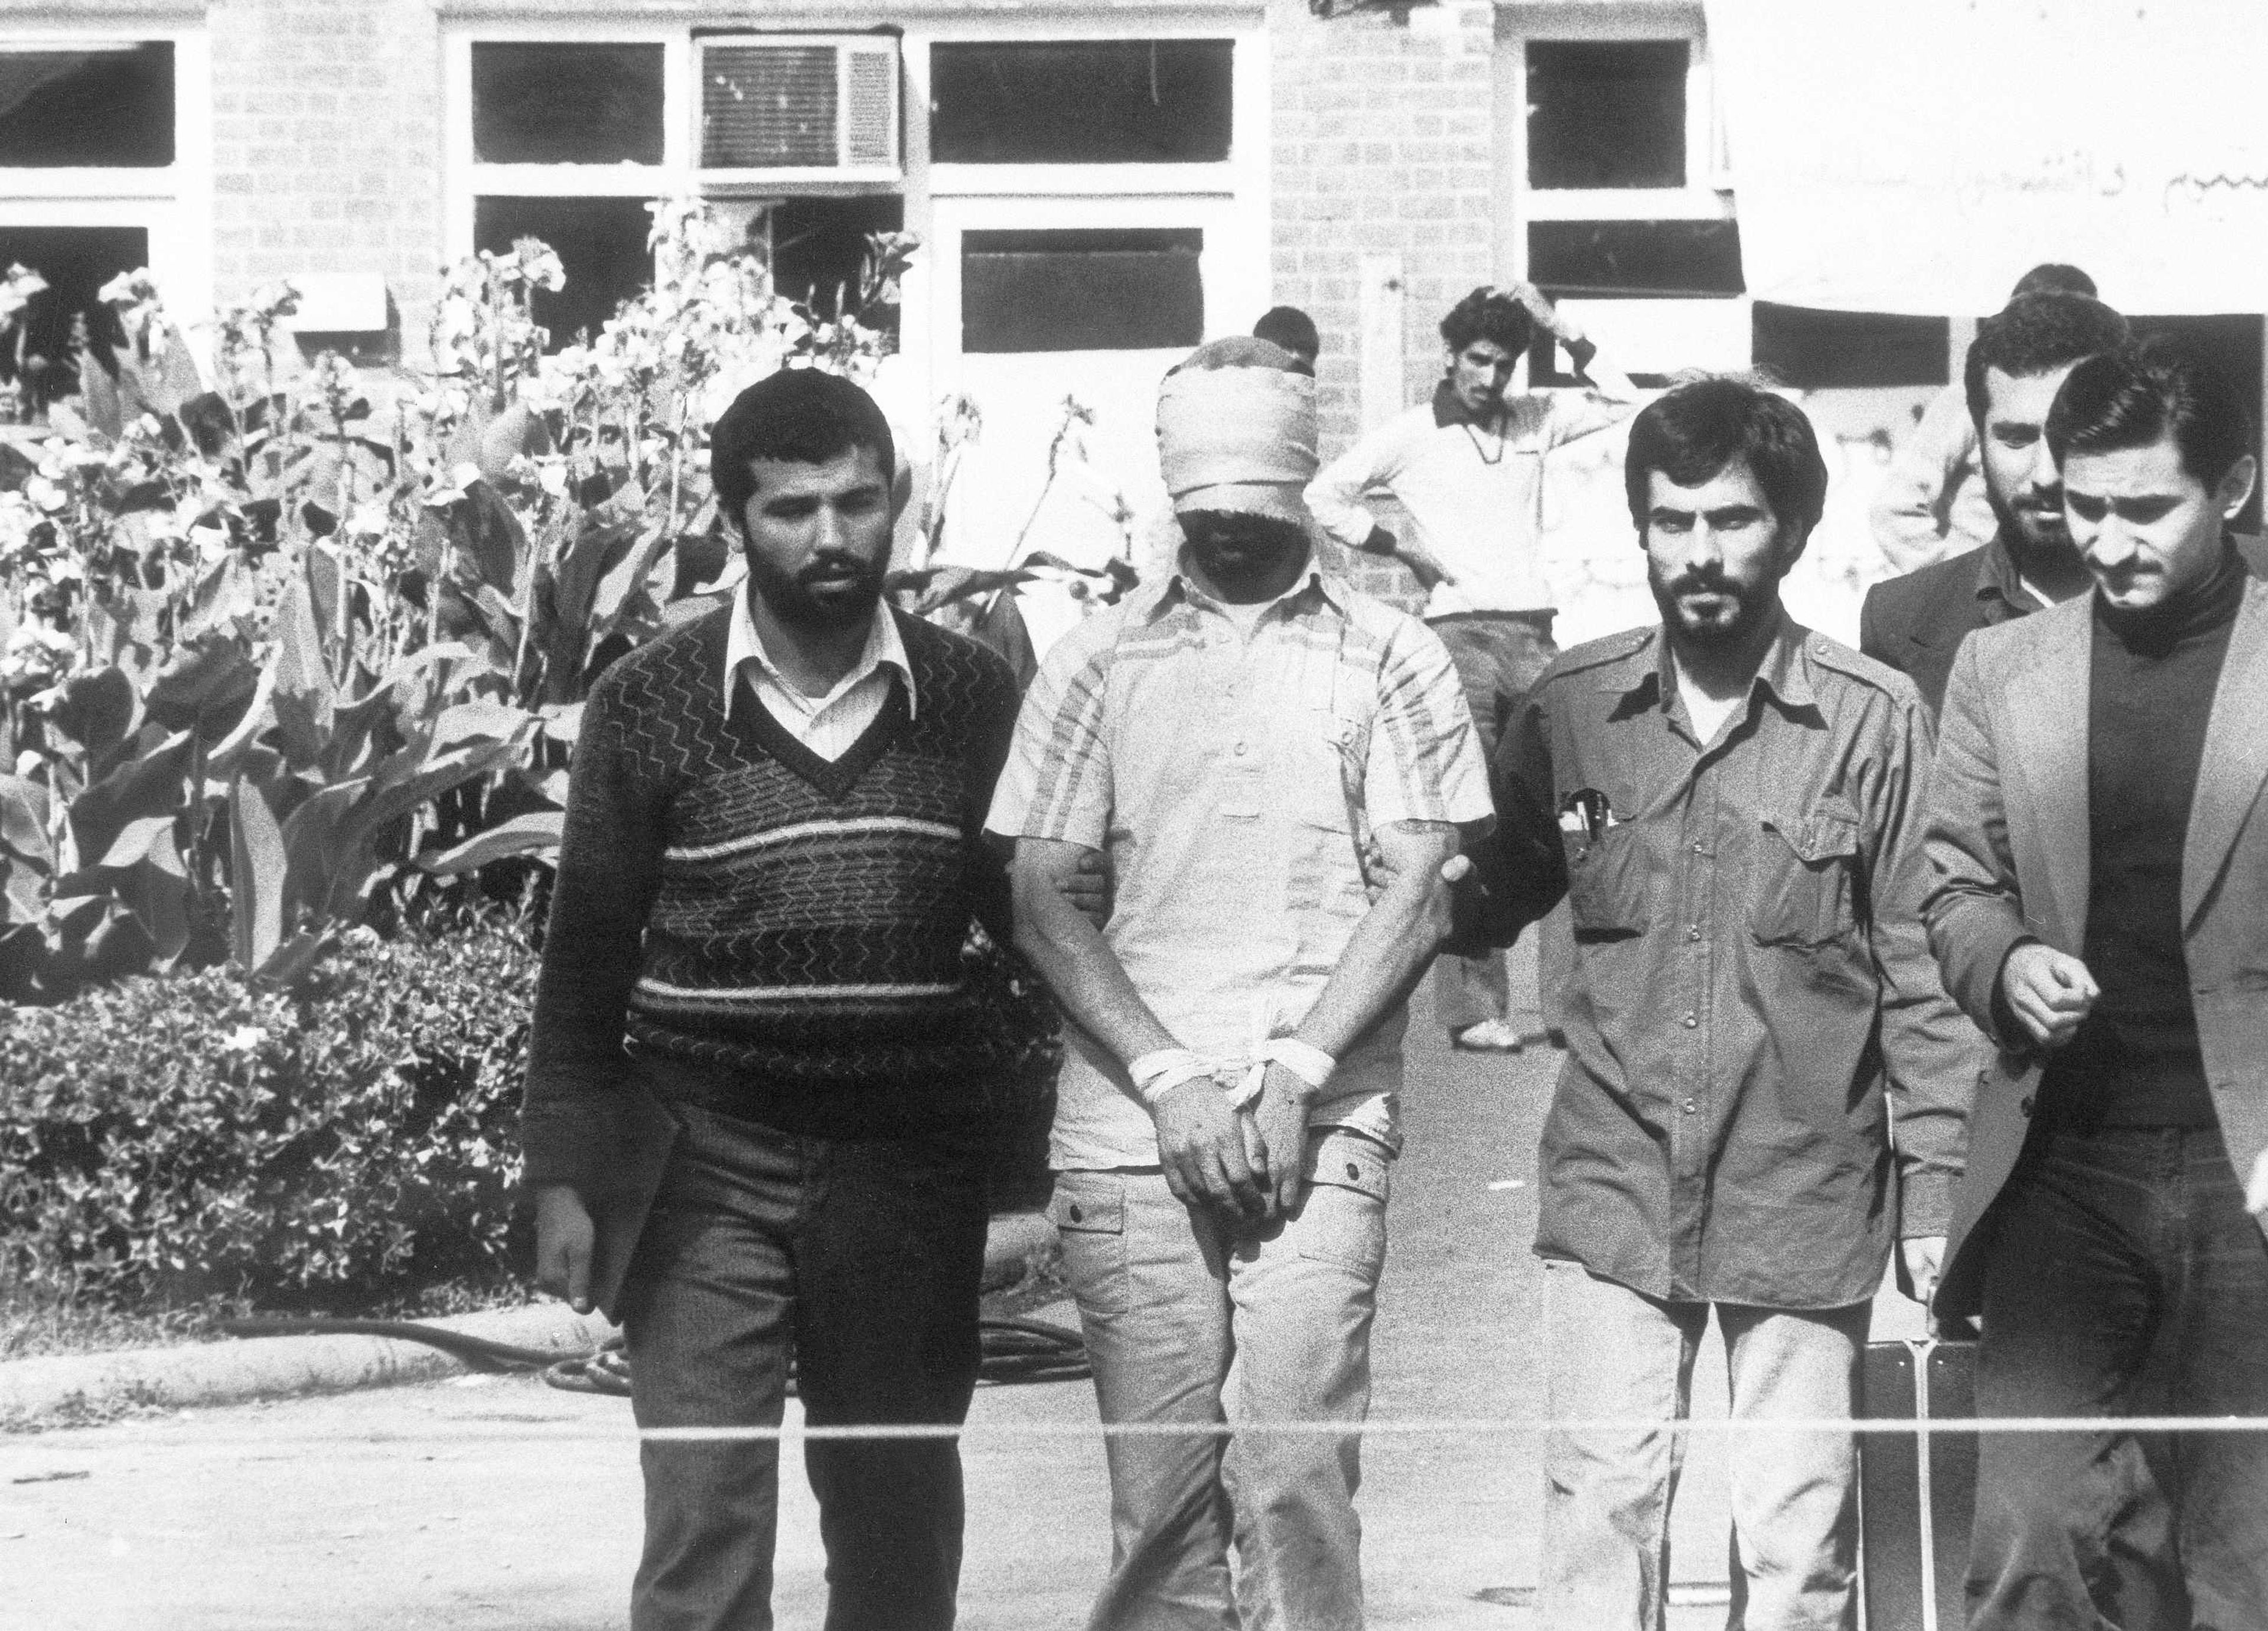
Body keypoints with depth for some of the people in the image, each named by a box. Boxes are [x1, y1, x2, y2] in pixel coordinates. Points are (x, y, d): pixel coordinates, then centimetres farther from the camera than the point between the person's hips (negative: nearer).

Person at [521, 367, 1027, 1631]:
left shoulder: (973, 698, 3)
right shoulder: (651, 705, -1)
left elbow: (1029, 915, 9)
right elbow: (587, 958, 3)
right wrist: (564, 1176, -1)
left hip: (910, 1166, 2)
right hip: (707, 1164, -2)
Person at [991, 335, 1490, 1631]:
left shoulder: (1391, 661, 8)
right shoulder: (1100, 664, 11)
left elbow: (1417, 892, 1)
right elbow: (1040, 895, 6)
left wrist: (1294, 1074, -10)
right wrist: (1168, 1076, -6)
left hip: (1324, 1128, -1)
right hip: (1131, 1131, 1)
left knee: (1297, 1470, -11)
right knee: (1159, 1480, 0)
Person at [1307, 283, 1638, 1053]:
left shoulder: (1533, 420, 15)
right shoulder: (1411, 435, 4)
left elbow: (1621, 402, 14)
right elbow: (1323, 497, 5)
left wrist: (1562, 331, 6)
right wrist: (1402, 547, 0)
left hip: (1534, 634, 4)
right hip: (1461, 632, -4)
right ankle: (1474, 1008, -7)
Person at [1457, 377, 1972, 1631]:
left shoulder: (1874, 720, -5)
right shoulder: (1570, 708, 2)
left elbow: (1918, 974, -1)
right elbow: (1489, 899, 14)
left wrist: (1933, 1194, -3)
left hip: (1806, 1195, -1)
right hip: (1616, 1190, 2)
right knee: (1600, 1511, -4)